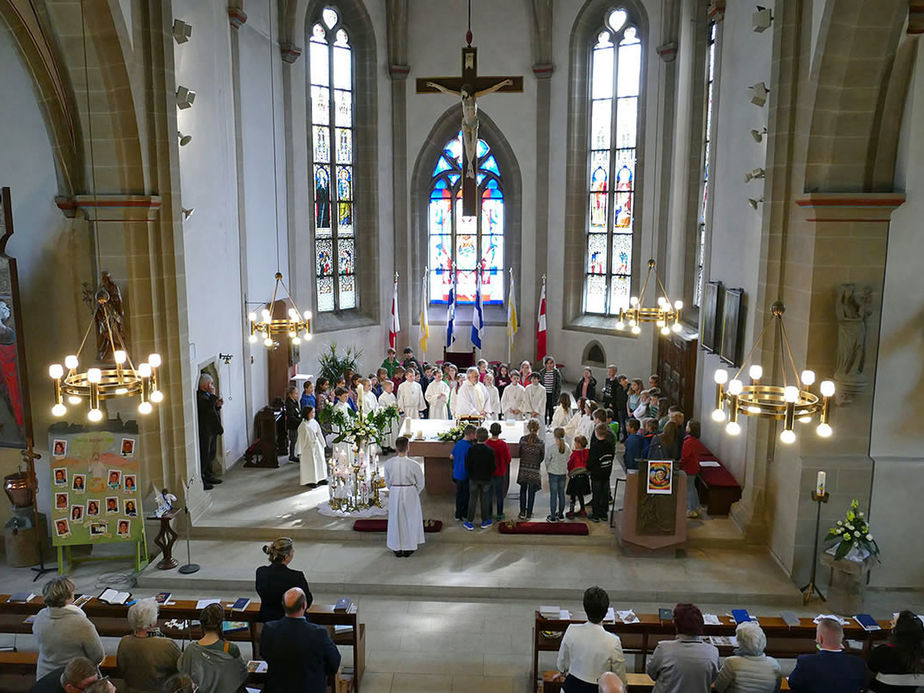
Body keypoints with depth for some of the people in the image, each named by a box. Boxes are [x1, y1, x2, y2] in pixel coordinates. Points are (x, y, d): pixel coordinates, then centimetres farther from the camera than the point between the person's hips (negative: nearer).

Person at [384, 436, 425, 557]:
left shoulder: (388, 464, -12)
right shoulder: (413, 465, -19)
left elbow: (387, 482, 1)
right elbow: (420, 483, -7)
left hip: (394, 494, 2)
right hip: (410, 494, -2)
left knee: (396, 519, 17)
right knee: (410, 519, 16)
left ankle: (397, 548, 27)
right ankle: (408, 548, 25)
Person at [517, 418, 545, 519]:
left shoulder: (522, 439, -10)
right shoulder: (540, 442, -12)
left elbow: (519, 453, 1)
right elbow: (542, 457, -1)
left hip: (523, 468, 1)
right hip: (534, 470, -1)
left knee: (523, 490, 17)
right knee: (531, 492, 11)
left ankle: (522, 513, 18)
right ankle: (529, 513, 18)